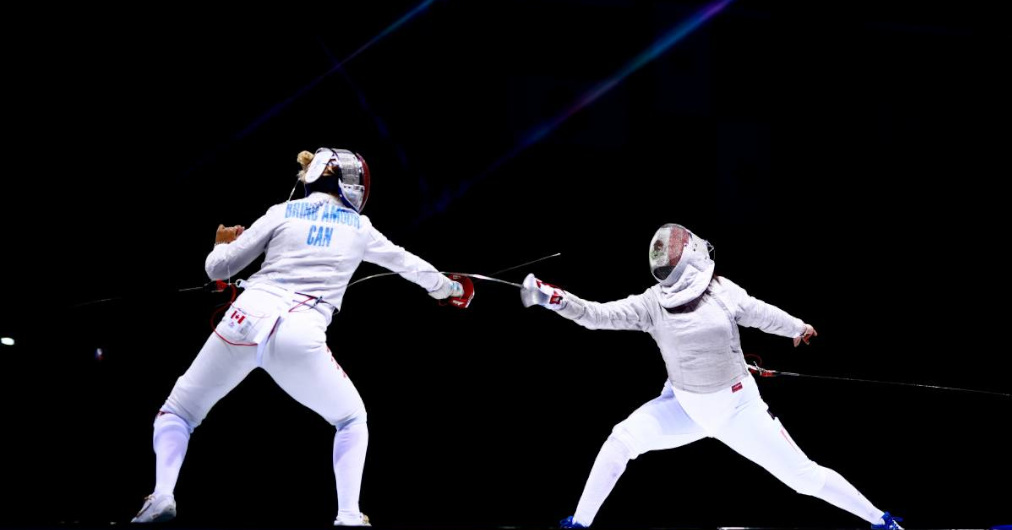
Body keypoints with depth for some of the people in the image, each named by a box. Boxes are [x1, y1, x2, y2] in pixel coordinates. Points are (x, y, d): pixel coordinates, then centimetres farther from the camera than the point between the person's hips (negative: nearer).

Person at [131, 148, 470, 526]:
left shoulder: (282, 213, 16)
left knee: (178, 413, 17)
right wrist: (448, 288, 57)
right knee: (352, 420, 25)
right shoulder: (358, 227, 19)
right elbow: (406, 262, 38)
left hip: (246, 322, 0)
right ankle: (349, 516, 9)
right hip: (298, 339, 0)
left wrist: (223, 245, 40)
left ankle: (162, 497, -8)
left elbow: (218, 268, 15)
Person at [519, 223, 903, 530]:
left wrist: (798, 328, 18)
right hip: (683, 406, 2)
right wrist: (553, 298, -35)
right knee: (621, 441, -14)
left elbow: (761, 314, 3)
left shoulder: (722, 292, -16)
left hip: (737, 407, -2)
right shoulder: (652, 303, -13)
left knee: (803, 476, -3)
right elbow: (598, 316, -21)